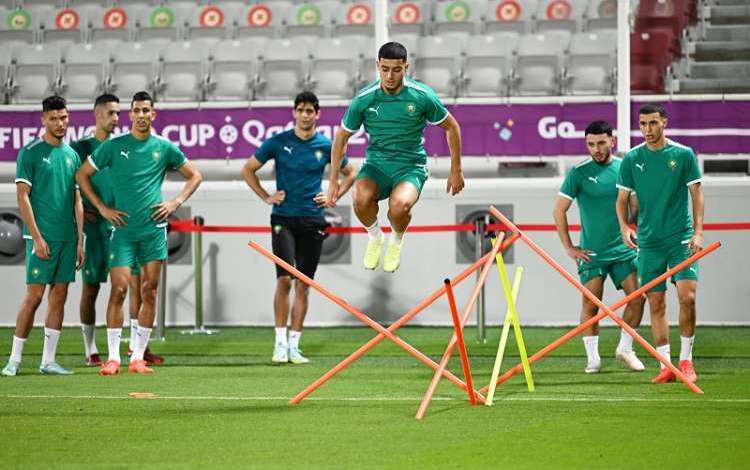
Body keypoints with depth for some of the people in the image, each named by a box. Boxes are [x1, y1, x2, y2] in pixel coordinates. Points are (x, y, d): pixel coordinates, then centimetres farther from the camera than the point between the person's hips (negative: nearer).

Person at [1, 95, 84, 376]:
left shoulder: (71, 155, 12)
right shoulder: (30, 153, -5)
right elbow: (23, 196, -8)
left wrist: (80, 240, 11)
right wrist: (37, 237, -13)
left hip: (67, 237, 6)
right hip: (42, 236, -6)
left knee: (59, 296, 4)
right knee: (34, 295, -7)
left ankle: (48, 360, 8)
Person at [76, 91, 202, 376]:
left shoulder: (164, 148, 6)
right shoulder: (113, 146, 2)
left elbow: (194, 176, 17)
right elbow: (82, 175, 10)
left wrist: (176, 203, 4)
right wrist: (102, 208, 3)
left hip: (153, 227, 2)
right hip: (123, 229, -2)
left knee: (149, 293, 1)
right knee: (119, 288, -10)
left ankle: (138, 357, 7)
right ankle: (113, 357, -5)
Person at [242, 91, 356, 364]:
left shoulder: (326, 146, 3)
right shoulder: (278, 142, -1)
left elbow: (349, 173, 19)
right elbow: (248, 170, 10)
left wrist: (334, 197, 6)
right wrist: (266, 197, 2)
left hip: (312, 221, 2)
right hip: (283, 218, -2)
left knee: (303, 285, 4)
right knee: (284, 279, -13)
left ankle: (294, 345, 10)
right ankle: (280, 343, -6)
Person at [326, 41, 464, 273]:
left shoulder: (422, 96, -10)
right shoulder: (364, 99, -6)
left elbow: (451, 128, 5)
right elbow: (342, 136, 8)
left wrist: (456, 171, 7)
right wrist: (334, 181, 6)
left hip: (411, 166, -1)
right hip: (376, 165, 1)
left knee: (399, 206, -34)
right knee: (361, 198, -33)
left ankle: (396, 241, 4)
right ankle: (375, 237, 3)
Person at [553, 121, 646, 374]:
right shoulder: (579, 172, -4)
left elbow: (637, 206, 18)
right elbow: (559, 211, -1)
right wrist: (569, 248, -3)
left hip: (623, 248, 3)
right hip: (591, 252, -3)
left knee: (637, 296, -5)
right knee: (591, 303, -6)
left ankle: (625, 348, 13)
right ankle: (593, 357, 4)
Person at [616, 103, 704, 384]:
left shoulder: (684, 155, -1)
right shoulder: (632, 159, 4)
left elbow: (696, 194, 2)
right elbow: (622, 199, 10)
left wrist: (698, 232, -7)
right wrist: (624, 227, -8)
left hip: (681, 238, -2)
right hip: (649, 242, 2)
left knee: (687, 297, -13)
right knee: (655, 304, 1)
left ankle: (686, 360, 1)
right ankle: (666, 365, 6)